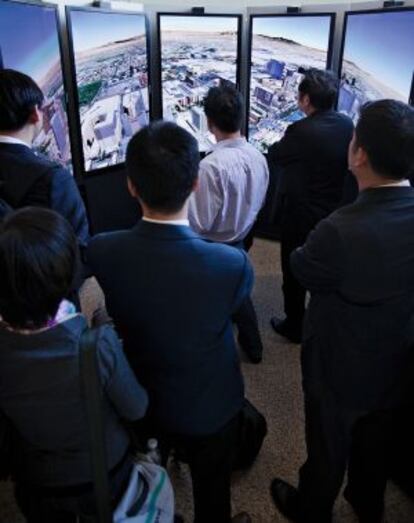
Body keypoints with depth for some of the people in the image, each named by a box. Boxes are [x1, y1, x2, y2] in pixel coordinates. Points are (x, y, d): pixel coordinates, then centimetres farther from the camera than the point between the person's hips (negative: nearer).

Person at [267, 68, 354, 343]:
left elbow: (273, 159, -10)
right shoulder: (347, 125, -4)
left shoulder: (301, 131, -25)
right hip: (332, 212, 7)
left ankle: (295, 326, 28)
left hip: (300, 215, -7)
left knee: (294, 272, 12)